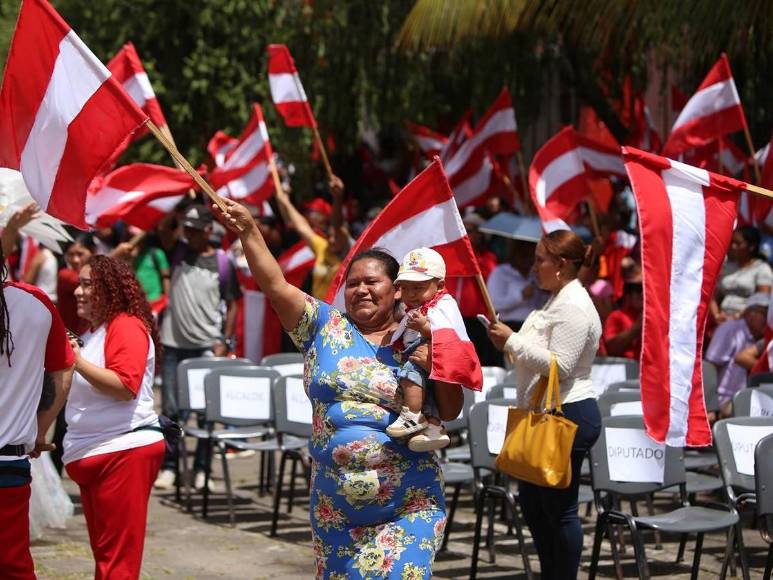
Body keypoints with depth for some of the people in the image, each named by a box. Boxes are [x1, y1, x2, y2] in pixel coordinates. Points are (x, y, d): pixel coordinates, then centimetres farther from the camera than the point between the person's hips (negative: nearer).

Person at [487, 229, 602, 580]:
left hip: (567, 417, -12)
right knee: (533, 503, 18)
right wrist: (510, 344, 10)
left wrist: (512, 341, -19)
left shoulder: (573, 307, -17)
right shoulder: (559, 300, 17)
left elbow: (559, 365, -25)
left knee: (559, 508, -3)